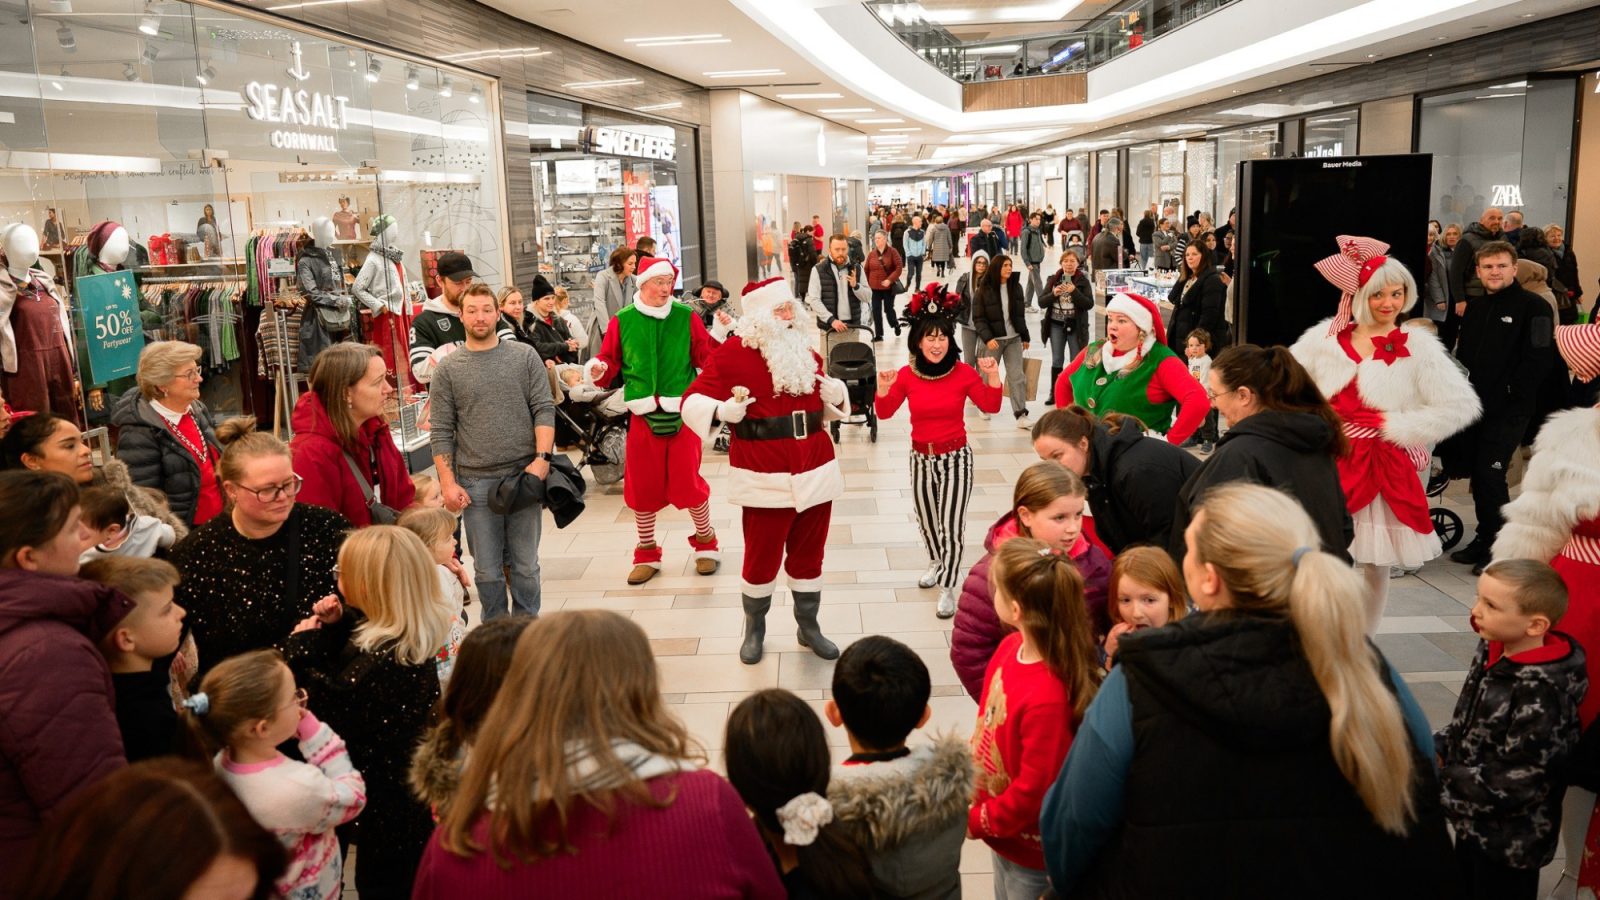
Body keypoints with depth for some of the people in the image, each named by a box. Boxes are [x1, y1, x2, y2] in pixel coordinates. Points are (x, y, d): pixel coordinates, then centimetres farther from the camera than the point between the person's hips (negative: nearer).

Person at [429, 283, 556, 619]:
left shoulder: (525, 356, 4)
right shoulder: (447, 370, 4)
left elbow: (544, 410, 1)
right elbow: (442, 432, 3)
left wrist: (542, 457, -11)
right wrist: (448, 482, -4)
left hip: (524, 476, 0)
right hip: (475, 483, 0)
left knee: (525, 566, 9)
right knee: (487, 571, 7)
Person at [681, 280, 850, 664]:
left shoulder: (805, 350, 10)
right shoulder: (734, 352, -7)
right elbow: (692, 401, -7)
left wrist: (836, 394, 1)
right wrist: (723, 410, -27)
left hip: (816, 468, 5)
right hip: (766, 475, -5)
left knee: (809, 553, 14)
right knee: (762, 557, 4)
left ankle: (808, 626, 30)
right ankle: (754, 629, 26)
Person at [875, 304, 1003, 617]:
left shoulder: (963, 373, -11)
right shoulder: (906, 375, -7)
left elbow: (991, 406, -10)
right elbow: (885, 413, -4)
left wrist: (992, 376, -24)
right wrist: (883, 390, -22)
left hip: (956, 457, -3)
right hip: (921, 458, 3)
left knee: (952, 526, -6)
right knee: (926, 520, 21)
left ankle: (947, 587, 9)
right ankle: (936, 562, 50)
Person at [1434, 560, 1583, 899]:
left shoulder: (1539, 693, -31)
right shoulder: (1494, 652, -6)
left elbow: (1516, 782, -28)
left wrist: (1440, 777, -22)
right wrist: (1436, 748, -3)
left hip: (1510, 839, -7)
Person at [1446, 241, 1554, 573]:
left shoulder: (1534, 307, -7)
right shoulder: (1474, 307, 15)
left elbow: (1538, 358, -14)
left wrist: (1510, 395, -16)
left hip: (1509, 411, -7)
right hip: (1475, 406, 7)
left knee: (1490, 474, -8)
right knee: (1476, 472, 10)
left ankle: (1499, 548, 4)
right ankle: (1484, 541, 23)